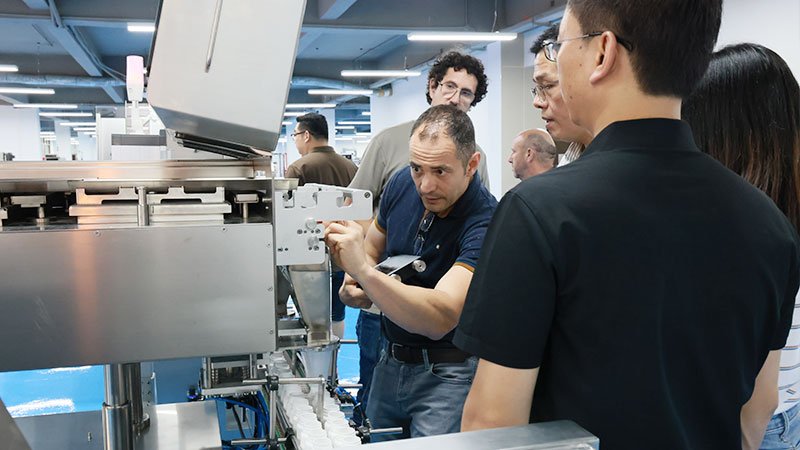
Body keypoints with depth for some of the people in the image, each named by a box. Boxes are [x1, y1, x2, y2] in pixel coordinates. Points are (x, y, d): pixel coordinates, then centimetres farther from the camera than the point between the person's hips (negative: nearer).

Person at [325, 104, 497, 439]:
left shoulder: (485, 223, -26)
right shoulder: (402, 185, -6)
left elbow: (441, 318, -37)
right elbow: (372, 248, 10)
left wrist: (363, 270, -46)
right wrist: (356, 286, -11)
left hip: (447, 373, -6)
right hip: (391, 359, 6)